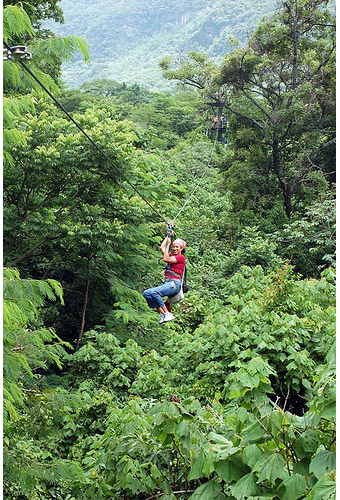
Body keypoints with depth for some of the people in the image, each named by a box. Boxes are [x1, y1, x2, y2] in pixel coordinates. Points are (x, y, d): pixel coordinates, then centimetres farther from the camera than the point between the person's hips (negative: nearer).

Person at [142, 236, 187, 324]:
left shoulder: (181, 257, 1)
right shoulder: (172, 256, 24)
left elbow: (166, 259, -9)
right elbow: (162, 248, 27)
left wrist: (168, 244, -2)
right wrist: (168, 236, 31)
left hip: (174, 284, -8)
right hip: (166, 283, 8)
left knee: (153, 292, -31)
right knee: (146, 293, -13)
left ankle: (167, 314, -24)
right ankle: (162, 314, -16)